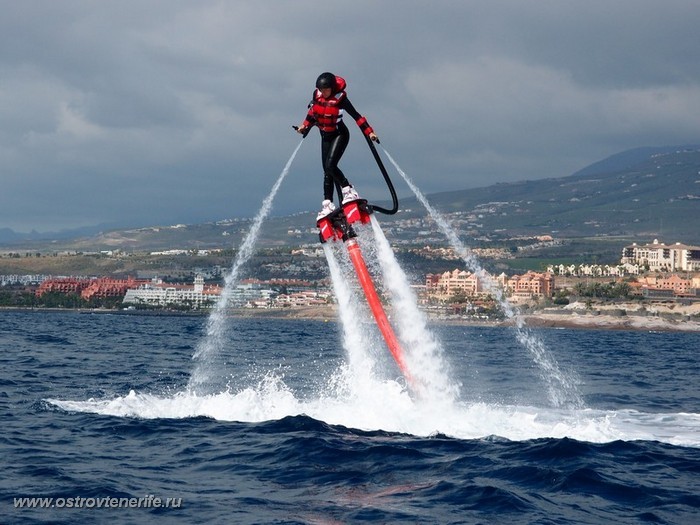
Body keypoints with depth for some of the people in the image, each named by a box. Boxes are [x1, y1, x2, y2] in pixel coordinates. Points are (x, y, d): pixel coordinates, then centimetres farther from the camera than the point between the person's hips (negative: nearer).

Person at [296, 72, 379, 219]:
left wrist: (369, 132, -24)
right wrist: (305, 126, 10)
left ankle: (349, 191, -10)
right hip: (326, 137, 6)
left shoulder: (340, 98, -20)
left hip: (339, 135, -5)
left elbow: (356, 116, -19)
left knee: (330, 166, -22)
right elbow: (312, 112, 14)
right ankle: (327, 203, 9)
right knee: (327, 171, 6)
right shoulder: (317, 95, -7)